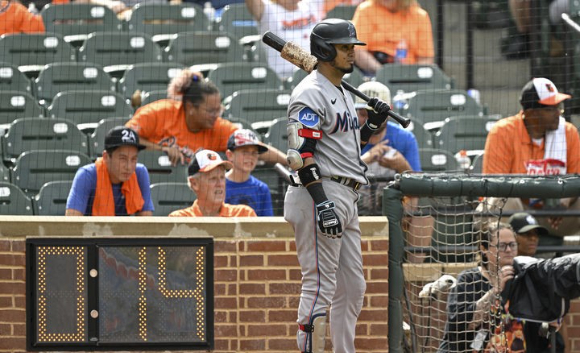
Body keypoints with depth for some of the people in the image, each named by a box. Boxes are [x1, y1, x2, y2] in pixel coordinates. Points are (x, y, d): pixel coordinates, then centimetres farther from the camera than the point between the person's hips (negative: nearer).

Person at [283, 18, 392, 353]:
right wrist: (321, 201, -26)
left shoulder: (344, 94, 21)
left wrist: (374, 123, 11)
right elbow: (301, 153, -19)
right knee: (320, 286, -13)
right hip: (319, 192, -10)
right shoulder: (311, 93, -11)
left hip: (346, 199, 10)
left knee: (353, 288, 11)